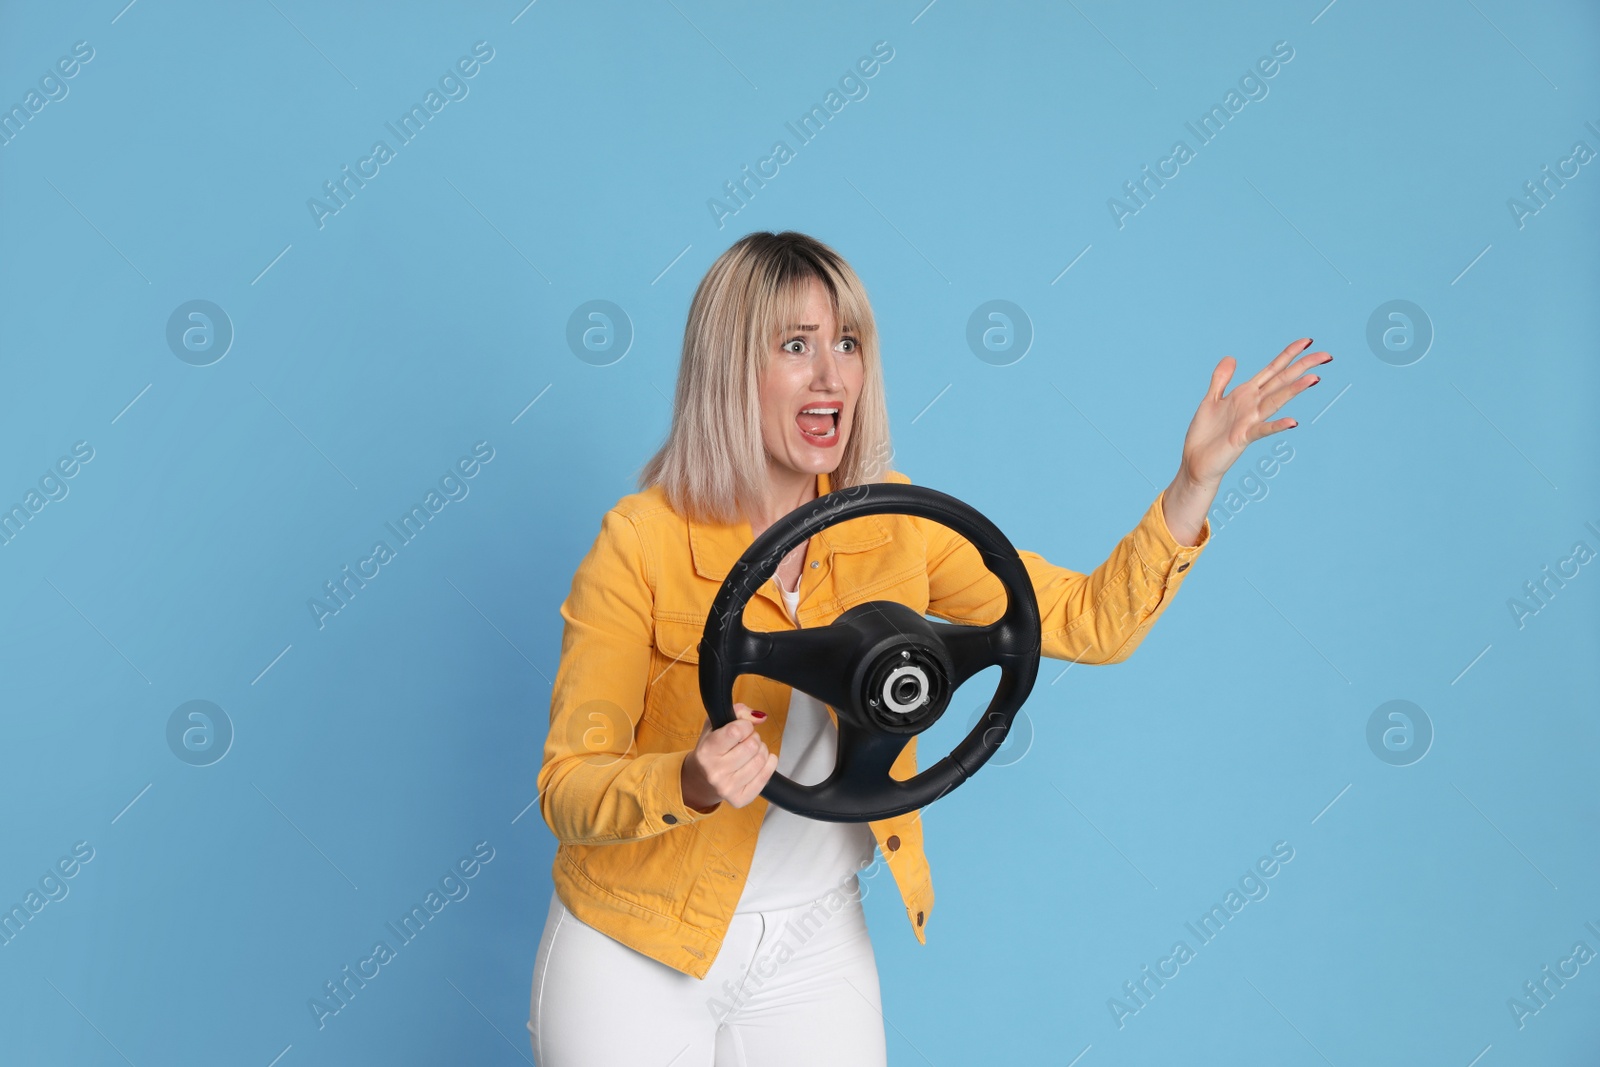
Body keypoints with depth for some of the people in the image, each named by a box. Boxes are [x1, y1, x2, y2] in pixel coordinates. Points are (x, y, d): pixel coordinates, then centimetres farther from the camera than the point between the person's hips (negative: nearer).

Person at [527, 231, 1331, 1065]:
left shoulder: (895, 526, -6)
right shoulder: (641, 542, -19)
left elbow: (1091, 622, -7)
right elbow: (567, 787, -17)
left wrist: (1197, 479, -17)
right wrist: (688, 784, -37)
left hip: (815, 948, 4)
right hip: (639, 955, -3)